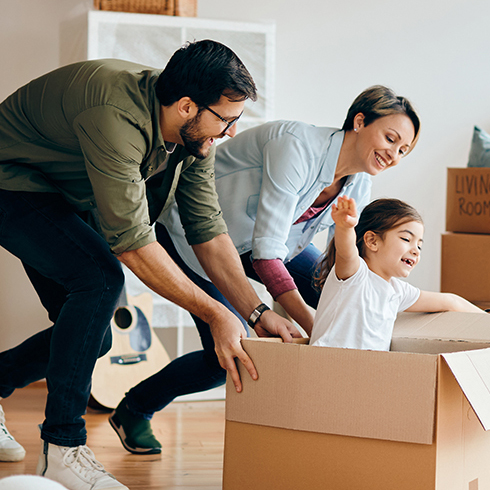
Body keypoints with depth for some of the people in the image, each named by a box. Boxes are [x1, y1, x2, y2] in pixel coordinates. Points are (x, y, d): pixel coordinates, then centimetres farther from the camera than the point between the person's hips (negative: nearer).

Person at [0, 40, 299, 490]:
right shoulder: (115, 116, -37)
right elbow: (130, 242, -36)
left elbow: (208, 229, -5)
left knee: (92, 339, 5)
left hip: (67, 200, 9)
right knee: (100, 277, -30)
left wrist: (258, 312, -13)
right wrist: (215, 314, -33)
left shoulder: (195, 134, -11)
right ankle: (61, 449, -22)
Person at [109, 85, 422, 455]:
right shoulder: (297, 147, -35)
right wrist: (313, 327, -43)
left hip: (260, 236, 7)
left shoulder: (359, 185, -10)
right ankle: (133, 410, 10)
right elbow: (266, 251, -38)